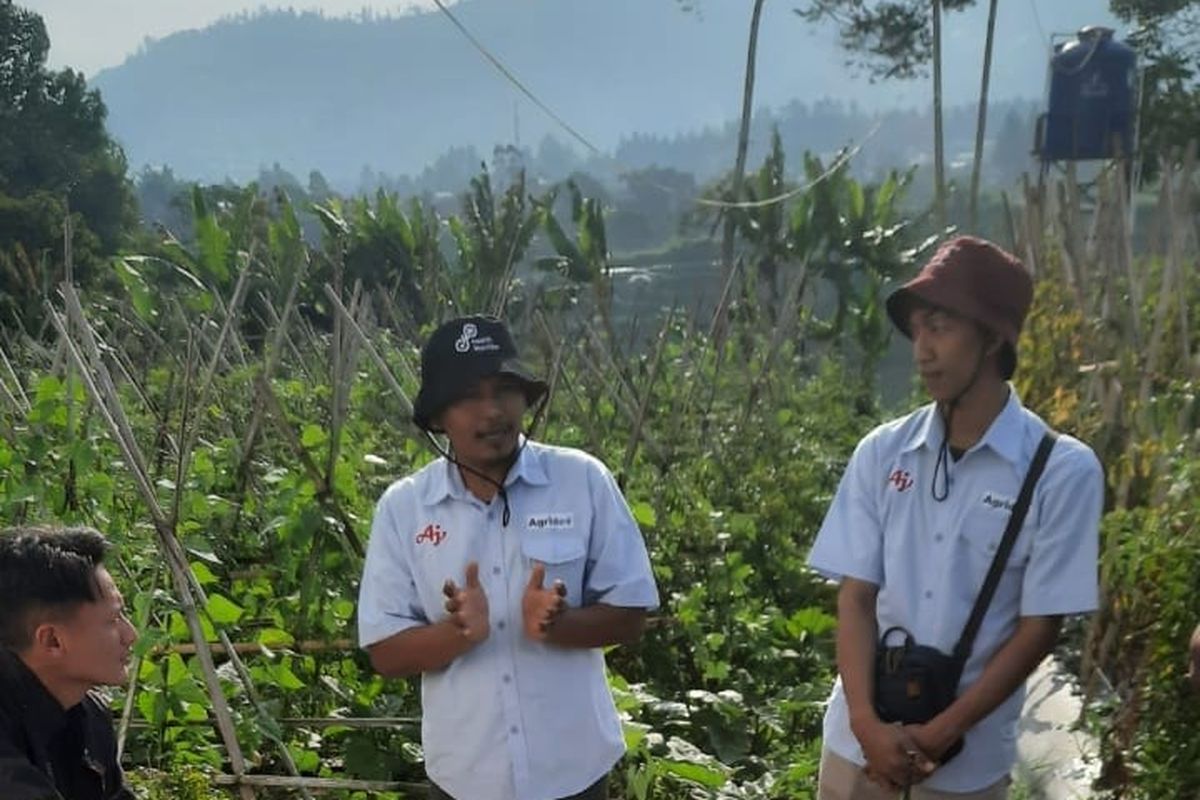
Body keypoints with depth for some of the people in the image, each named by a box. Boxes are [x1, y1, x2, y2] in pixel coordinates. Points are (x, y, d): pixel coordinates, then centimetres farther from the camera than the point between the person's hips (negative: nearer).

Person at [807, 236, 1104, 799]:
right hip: (859, 740, 2)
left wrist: (937, 736, -13)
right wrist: (867, 723, -16)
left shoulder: (1063, 471, -10)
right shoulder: (881, 453, -2)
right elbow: (856, 597, -2)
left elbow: (1039, 628, -9)